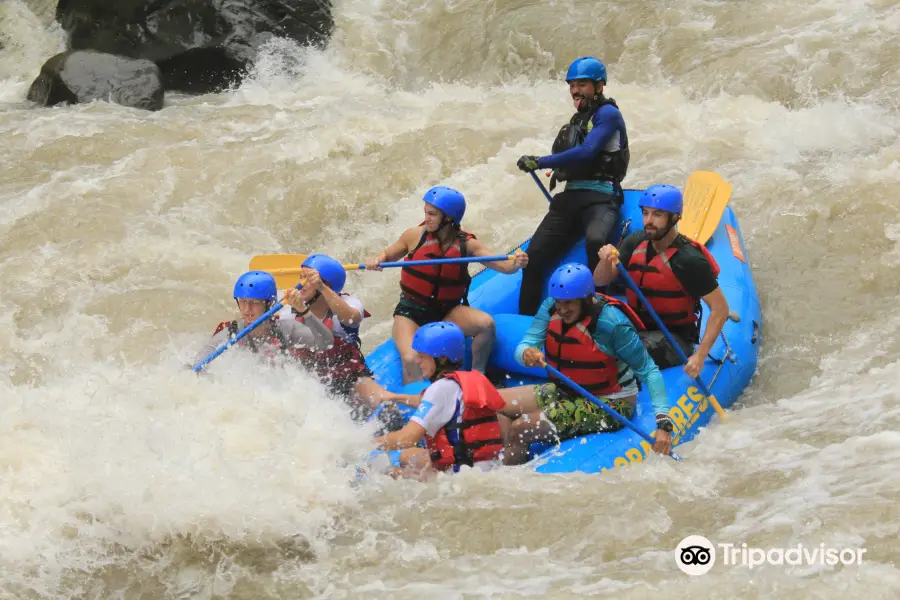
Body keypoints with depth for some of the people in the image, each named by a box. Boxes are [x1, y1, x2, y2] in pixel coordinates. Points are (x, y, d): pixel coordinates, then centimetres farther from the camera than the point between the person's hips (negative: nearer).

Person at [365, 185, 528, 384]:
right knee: (411, 360, -28)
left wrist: (515, 263, -37)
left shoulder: (467, 244, -7)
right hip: (411, 313, -1)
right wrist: (377, 260, -15)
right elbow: (388, 254, 8)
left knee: (486, 323, -25)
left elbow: (502, 265, -15)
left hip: (447, 312, 1)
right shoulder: (415, 235, -7)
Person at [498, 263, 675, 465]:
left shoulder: (611, 322, -26)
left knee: (519, 430, -19)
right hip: (564, 392, 7)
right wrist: (526, 353, -40)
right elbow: (525, 345, -13)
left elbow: (649, 371, -23)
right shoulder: (551, 307, -8)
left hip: (608, 405, -7)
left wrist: (663, 423, -33)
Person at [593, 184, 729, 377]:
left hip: (674, 340, -6)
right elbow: (600, 281, 2)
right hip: (637, 330, 6)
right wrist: (605, 261, -23)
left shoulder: (688, 259, -19)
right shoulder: (636, 242, 0)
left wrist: (700, 356, -25)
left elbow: (720, 308, -17)